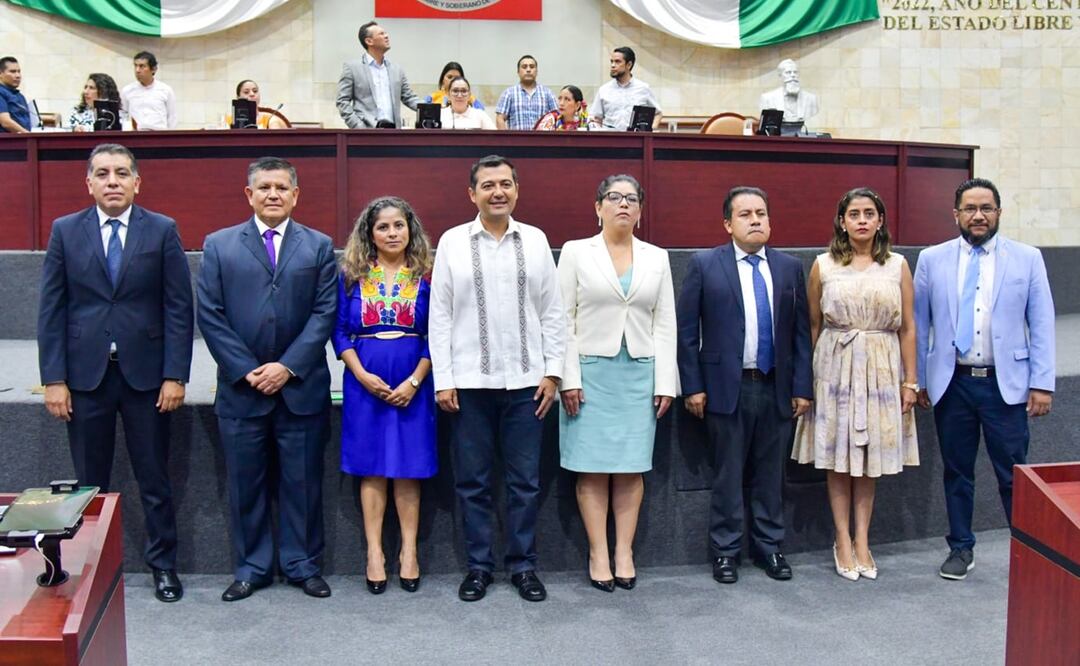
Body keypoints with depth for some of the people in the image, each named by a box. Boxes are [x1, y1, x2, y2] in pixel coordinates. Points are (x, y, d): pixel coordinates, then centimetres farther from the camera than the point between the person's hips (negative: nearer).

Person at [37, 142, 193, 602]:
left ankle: (163, 566, 20)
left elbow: (179, 308, -2)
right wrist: (53, 379, -4)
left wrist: (175, 375, -8)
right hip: (85, 374, 1)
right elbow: (51, 311, 3)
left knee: (154, 480, 7)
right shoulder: (65, 231, 5)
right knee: (89, 483, 10)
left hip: (144, 373, -1)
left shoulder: (162, 231, 1)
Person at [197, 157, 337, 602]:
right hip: (240, 389, 0)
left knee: (303, 481, 7)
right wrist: (246, 370, -9)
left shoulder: (319, 247, 6)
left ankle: (302, 564, 21)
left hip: (302, 388, 0)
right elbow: (210, 315, 0)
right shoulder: (219, 245, 6)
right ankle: (251, 567, 22)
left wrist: (288, 367, -11)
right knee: (245, 483, 8)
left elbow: (325, 313, -1)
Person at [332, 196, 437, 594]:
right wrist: (363, 375, -10)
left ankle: (409, 551, 13)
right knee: (371, 468, 4)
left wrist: (414, 381, -10)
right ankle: (374, 552, 11)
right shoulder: (351, 275, 5)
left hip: (412, 385, 0)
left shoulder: (426, 277, 3)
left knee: (409, 468, 3)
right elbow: (340, 332, 2)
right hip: (364, 383, 1)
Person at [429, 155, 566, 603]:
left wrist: (552, 371, 1)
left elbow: (552, 312, 7)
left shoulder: (535, 240, 6)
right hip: (469, 381, -1)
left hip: (525, 381, 1)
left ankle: (523, 565, 20)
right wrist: (443, 379, -3)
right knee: (472, 481, 7)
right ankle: (479, 565, 21)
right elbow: (439, 316, 2)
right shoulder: (453, 242, 3)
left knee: (525, 481, 7)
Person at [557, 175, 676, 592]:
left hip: (640, 373, 2)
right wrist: (569, 378, -8)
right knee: (593, 468, 0)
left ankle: (624, 552, 13)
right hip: (592, 371, -2)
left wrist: (665, 382, 1)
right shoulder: (576, 252, 3)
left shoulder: (657, 258, 10)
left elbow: (665, 323, 8)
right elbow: (563, 318, -1)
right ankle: (598, 554, 9)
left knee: (631, 467, 4)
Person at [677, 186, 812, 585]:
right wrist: (693, 386, -6)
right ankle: (726, 550, 19)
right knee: (728, 474, 6)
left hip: (776, 388, 3)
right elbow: (686, 331, -2)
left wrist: (802, 387, 3)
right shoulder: (704, 265, -2)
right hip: (727, 387, -3)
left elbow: (801, 331, 8)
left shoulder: (790, 267, 7)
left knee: (770, 473, 12)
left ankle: (769, 546, 25)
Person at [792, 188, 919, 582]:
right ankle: (842, 542, 14)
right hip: (835, 367, -1)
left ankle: (862, 541, 18)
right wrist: (809, 376, 2)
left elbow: (907, 327, 5)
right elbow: (813, 325, 5)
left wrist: (910, 381, 2)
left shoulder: (897, 266, 4)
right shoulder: (823, 265, 2)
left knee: (869, 459, 8)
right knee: (837, 458, 3)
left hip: (881, 369, 1)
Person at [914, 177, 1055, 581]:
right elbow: (919, 324, 7)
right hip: (952, 382, 1)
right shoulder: (932, 260, 4)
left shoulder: (1027, 259, 2)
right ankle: (961, 549, 24)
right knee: (957, 472, 10)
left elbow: (1042, 325, 1)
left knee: (1014, 474, 1)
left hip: (1006, 383, -1)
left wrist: (1042, 383, -4)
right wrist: (917, 379, 6)